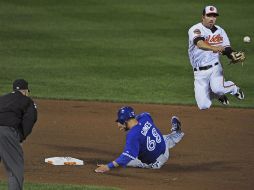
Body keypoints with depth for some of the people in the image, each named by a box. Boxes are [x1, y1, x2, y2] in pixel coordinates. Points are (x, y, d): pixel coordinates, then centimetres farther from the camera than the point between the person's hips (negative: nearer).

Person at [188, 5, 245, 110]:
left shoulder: (220, 31, 7)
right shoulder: (195, 30, -10)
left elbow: (227, 49, 8)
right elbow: (199, 43, -31)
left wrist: (234, 56, -16)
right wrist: (214, 48, -49)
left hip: (215, 67, 1)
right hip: (200, 73, -1)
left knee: (217, 88, -32)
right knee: (204, 105, -8)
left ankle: (234, 88, 3)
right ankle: (216, 94, 27)